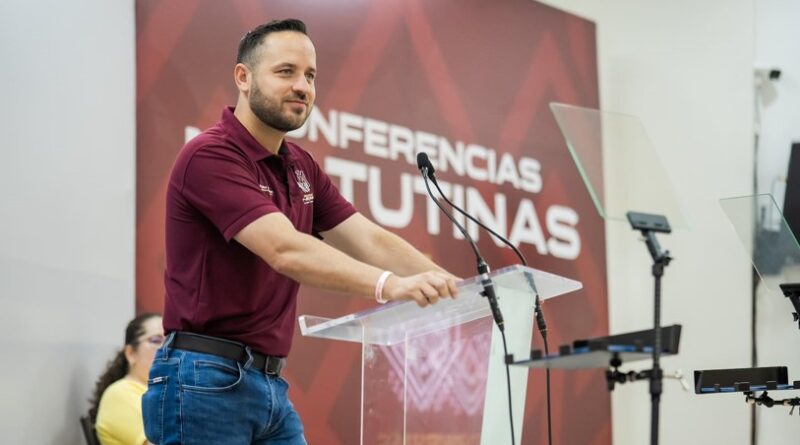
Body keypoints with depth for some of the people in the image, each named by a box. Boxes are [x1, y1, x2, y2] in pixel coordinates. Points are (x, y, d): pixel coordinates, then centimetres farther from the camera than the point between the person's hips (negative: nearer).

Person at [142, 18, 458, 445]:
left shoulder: (301, 168, 14)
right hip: (204, 381, -8)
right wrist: (389, 285, -40)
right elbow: (285, 250, -28)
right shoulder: (209, 156, -15)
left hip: (269, 383, 9)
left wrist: (457, 289, -11)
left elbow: (371, 241, 5)